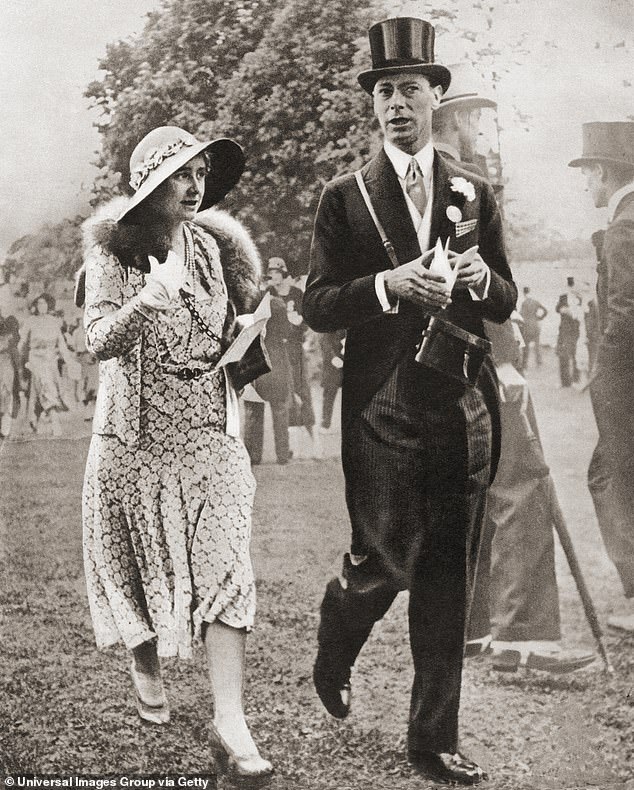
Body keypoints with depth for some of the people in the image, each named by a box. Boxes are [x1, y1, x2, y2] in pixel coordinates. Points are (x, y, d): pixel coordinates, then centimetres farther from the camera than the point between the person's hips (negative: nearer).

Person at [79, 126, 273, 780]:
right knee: (143, 564, 12)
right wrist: (149, 298, -34)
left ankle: (229, 725, -7)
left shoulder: (211, 247, 6)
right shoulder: (111, 252, -7)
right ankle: (145, 664, 42)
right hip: (136, 436, -2)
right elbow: (99, 340, -20)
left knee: (224, 568, -8)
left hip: (208, 433, 2)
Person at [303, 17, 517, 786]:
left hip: (462, 407, 3)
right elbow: (317, 307, -4)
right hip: (382, 407, -3)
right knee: (386, 560, -3)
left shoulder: (475, 194, 10)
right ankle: (334, 645, 33)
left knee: (448, 580, 6)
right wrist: (387, 284, -20)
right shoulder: (345, 197, 1)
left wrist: (482, 279, -10)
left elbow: (507, 302, 12)